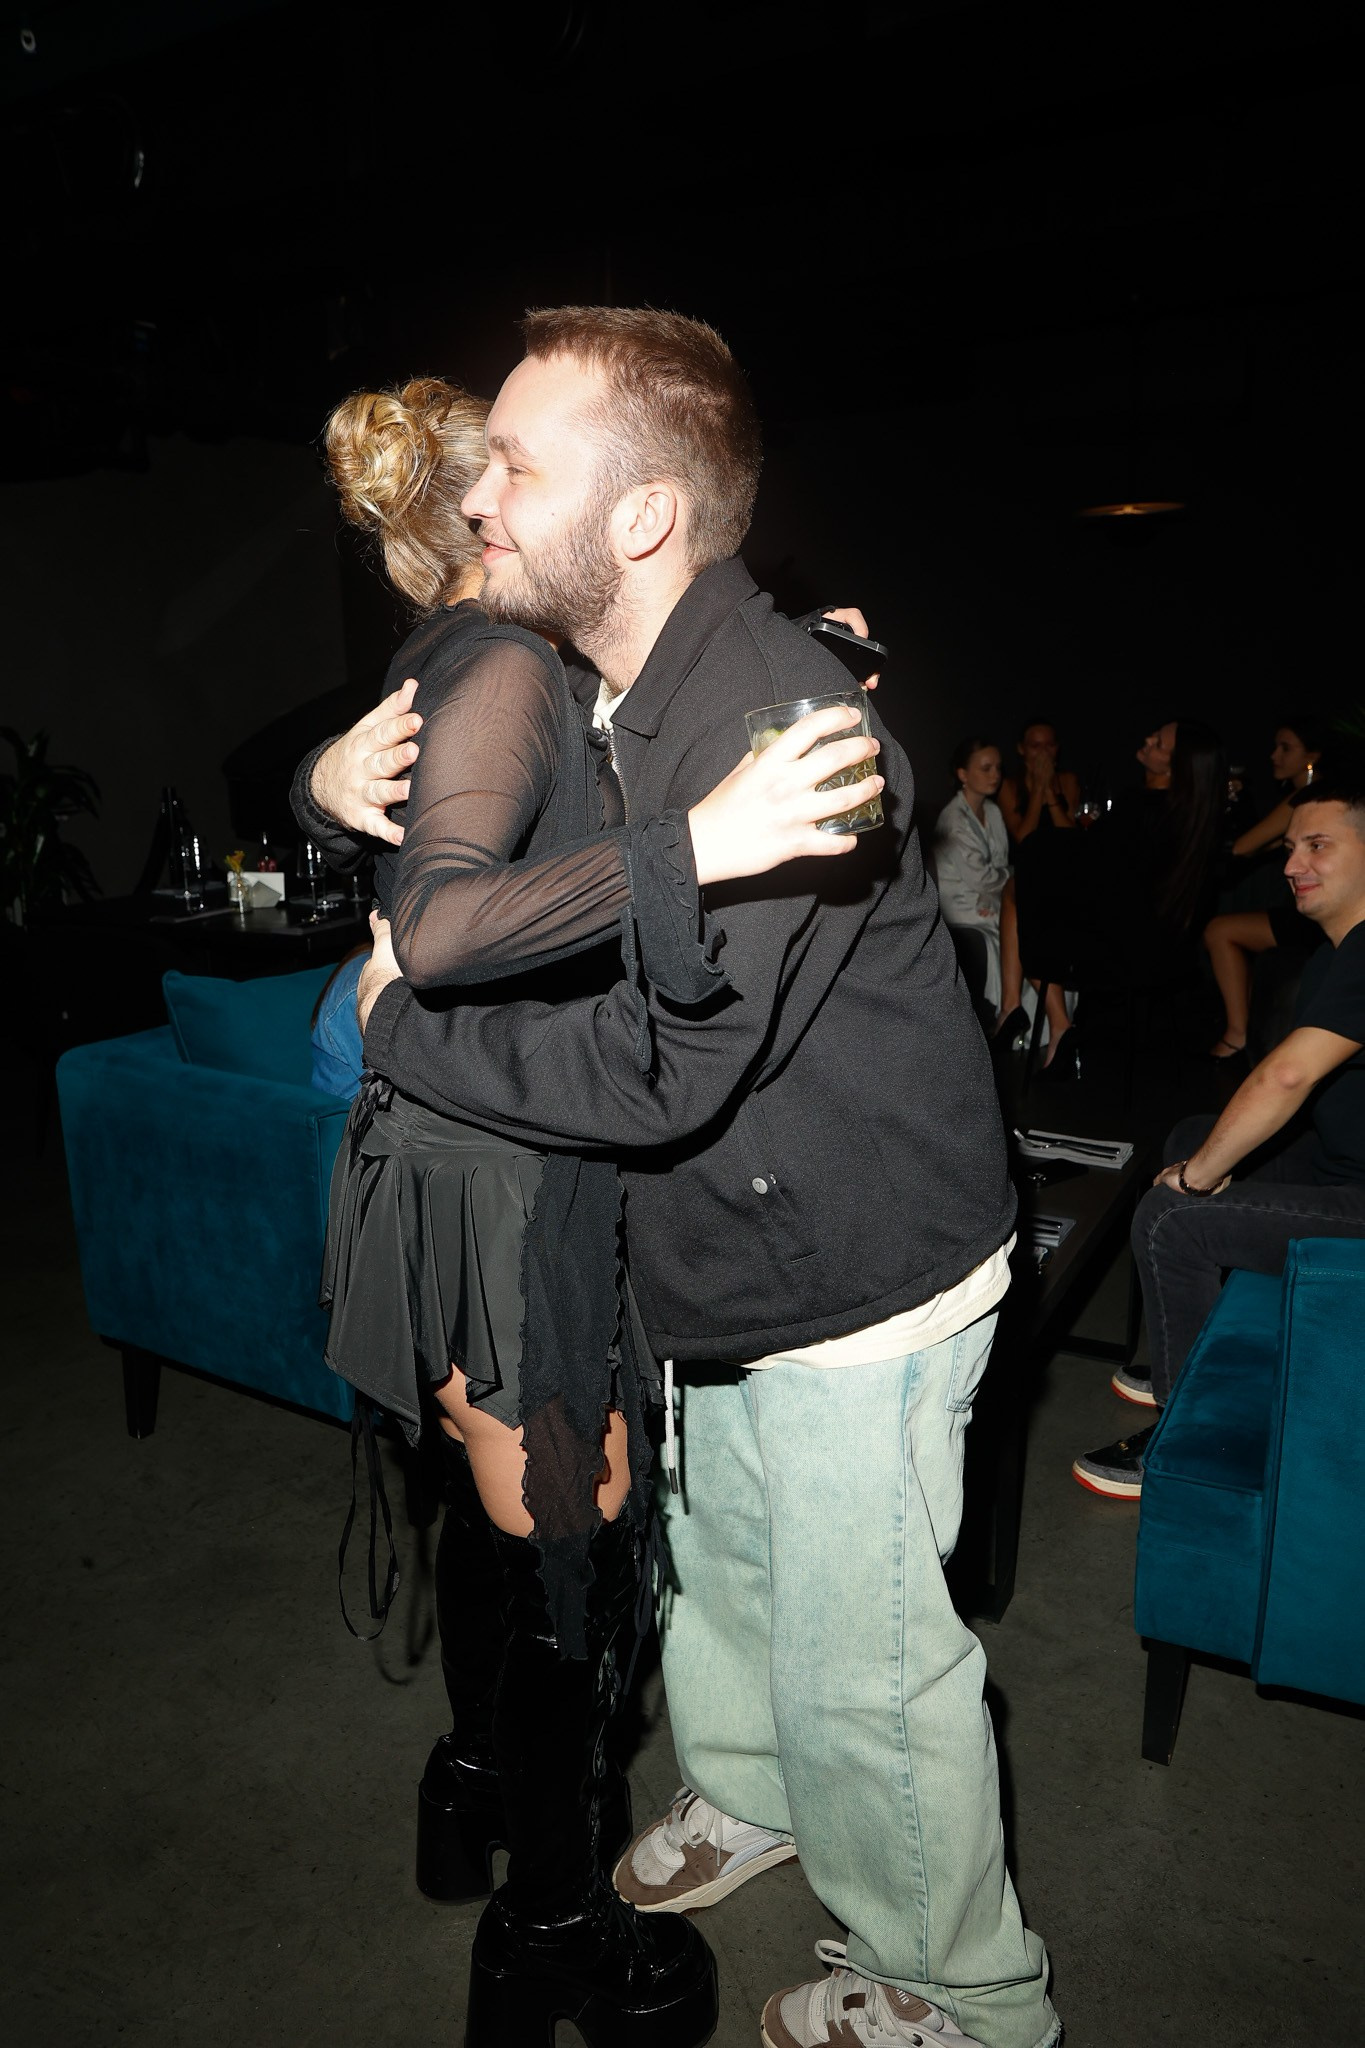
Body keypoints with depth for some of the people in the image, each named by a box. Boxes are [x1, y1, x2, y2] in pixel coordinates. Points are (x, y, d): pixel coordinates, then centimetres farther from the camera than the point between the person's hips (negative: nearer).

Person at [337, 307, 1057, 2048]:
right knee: (713, 1558, 28)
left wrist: (402, 1025, -17)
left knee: (862, 1662, 9)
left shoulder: (775, 718, -29)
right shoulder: (590, 696, 1)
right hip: (726, 1257, 9)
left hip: (860, 1277, -9)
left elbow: (658, 1067, -32)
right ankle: (747, 1796, 58)